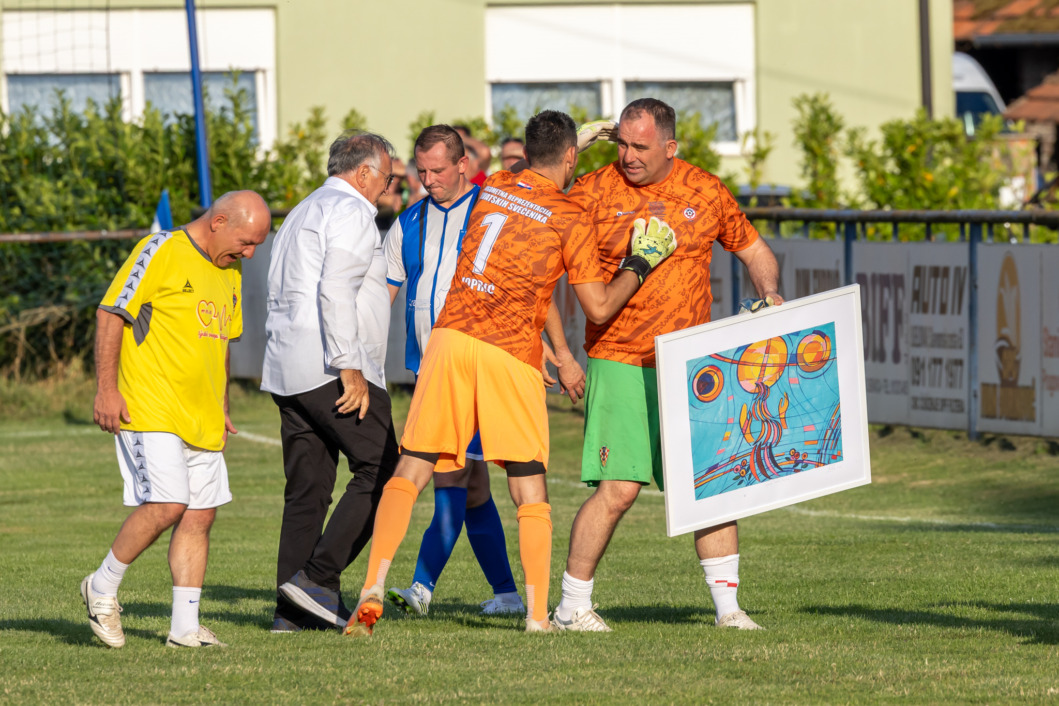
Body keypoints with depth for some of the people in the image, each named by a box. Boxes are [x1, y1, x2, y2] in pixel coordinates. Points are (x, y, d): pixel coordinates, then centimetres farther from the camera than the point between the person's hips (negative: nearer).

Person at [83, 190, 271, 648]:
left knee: (200, 515, 3)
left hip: (200, 417, 8)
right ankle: (103, 586, 3)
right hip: (149, 411, -8)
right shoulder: (161, 252, -9)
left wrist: (221, 406, 23)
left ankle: (185, 626, 7)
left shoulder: (229, 274, 16)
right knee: (166, 505, -17)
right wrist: (106, 388, -15)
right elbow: (111, 313, -11)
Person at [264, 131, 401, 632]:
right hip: (331, 368, -9)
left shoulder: (301, 214, 25)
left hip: (288, 373, 9)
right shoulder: (351, 211, -6)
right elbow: (336, 290, -19)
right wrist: (350, 367, -21)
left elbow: (279, 298, 24)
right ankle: (318, 578, -15)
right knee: (379, 472, -6)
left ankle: (293, 609, 3)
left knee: (307, 489, 8)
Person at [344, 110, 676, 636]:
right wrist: (640, 265, 13)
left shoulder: (492, 188, 14)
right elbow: (598, 308, -1)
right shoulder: (570, 218, 0)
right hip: (511, 355, -3)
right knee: (529, 490, 7)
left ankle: (373, 588, -12)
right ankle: (537, 614, 2)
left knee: (410, 471, 3)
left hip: (452, 337, 3)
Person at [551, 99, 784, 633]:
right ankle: (571, 605, 0)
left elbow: (755, 251, 17)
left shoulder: (705, 192, 5)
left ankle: (726, 604, 11)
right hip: (620, 363, -4)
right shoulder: (595, 191, -3)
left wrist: (770, 294, 0)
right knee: (619, 487, -12)